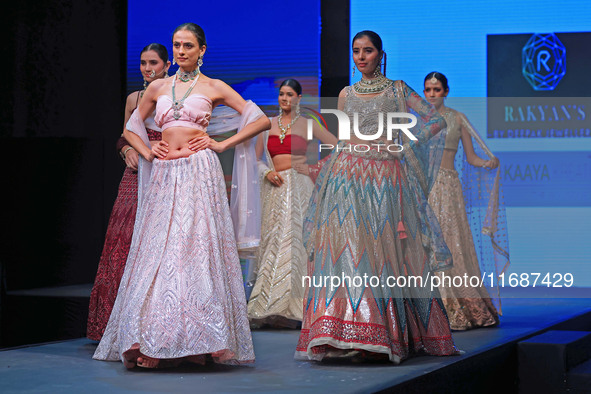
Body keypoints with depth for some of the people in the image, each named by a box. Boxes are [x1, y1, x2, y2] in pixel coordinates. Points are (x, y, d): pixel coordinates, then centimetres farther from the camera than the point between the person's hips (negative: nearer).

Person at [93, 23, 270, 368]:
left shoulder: (213, 87, 6)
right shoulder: (158, 88, 16)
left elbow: (261, 120, 3)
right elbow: (131, 128, 27)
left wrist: (222, 144, -3)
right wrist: (146, 152, 8)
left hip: (199, 171, -3)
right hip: (164, 174, 4)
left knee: (196, 247, -11)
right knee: (157, 250, -2)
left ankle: (198, 337, -9)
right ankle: (152, 342, 1)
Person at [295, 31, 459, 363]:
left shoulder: (397, 90, 6)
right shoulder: (347, 94, 14)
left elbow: (437, 120, 4)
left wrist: (402, 143, -2)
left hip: (385, 179, -2)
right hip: (348, 176, 2)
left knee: (384, 252, -5)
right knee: (345, 250, -9)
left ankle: (386, 334, 3)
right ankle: (341, 333, -8)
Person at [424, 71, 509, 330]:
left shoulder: (457, 119, 7)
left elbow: (471, 157, 4)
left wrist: (488, 163, -13)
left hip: (447, 185, -2)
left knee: (450, 239, -8)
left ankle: (456, 308, -4)